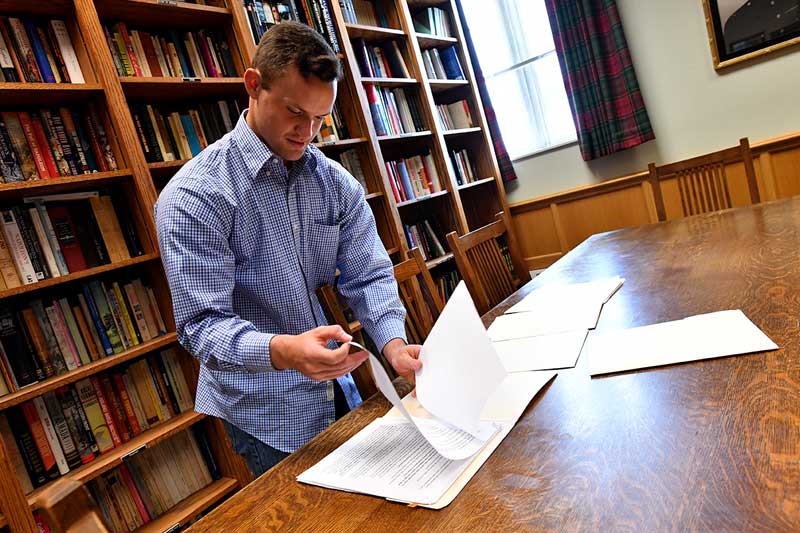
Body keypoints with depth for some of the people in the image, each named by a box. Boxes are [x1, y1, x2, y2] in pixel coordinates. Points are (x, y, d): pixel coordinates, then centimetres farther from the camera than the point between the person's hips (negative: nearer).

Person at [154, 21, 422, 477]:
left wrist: (394, 343, -21)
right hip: (264, 414, -5)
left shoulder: (337, 183, -1)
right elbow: (202, 324, -21)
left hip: (338, 391, 6)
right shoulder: (194, 196, -18)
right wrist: (282, 351, -40)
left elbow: (369, 275, -3)